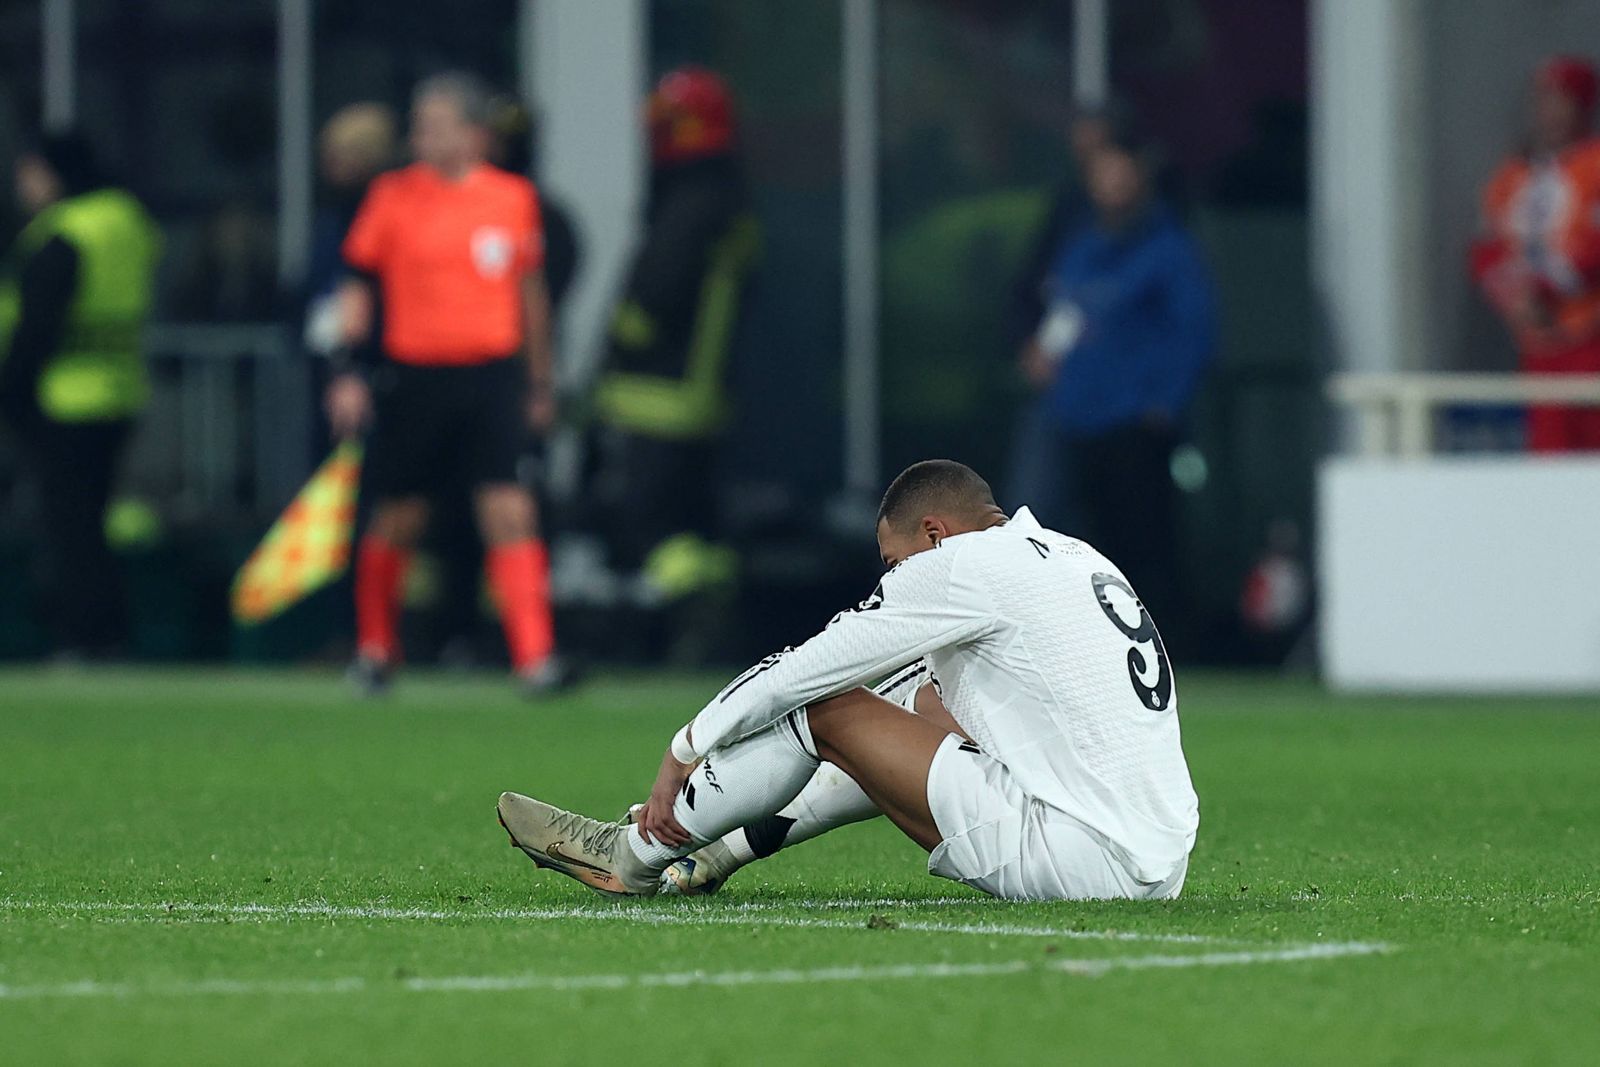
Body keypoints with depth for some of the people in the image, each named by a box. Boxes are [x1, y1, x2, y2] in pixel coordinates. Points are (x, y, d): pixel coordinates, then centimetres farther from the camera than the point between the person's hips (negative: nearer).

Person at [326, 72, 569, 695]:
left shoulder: (514, 199, 5)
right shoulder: (393, 197, -1)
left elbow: (530, 291, 16)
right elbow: (358, 286, 3)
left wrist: (540, 381, 19)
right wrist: (346, 374, -6)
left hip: (493, 374, 1)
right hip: (414, 377, -1)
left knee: (509, 512, -10)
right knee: (398, 519, 7)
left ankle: (536, 658, -12)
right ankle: (374, 649, 27)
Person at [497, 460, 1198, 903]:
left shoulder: (965, 565, -6)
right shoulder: (1076, 557, 19)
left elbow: (806, 670, 1)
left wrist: (682, 753, 12)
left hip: (1084, 861, -9)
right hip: (1162, 865, 9)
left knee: (820, 706, 1)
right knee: (925, 697, 27)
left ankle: (639, 853, 16)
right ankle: (729, 846, 34)